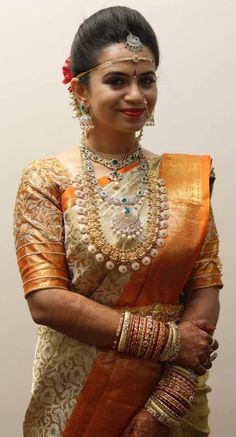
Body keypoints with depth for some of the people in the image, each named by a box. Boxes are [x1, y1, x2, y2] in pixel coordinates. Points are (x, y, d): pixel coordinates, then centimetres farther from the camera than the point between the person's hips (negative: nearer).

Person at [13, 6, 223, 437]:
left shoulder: (189, 179, -1)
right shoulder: (46, 180, -8)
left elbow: (206, 289, -5)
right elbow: (45, 301, -15)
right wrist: (166, 338, -17)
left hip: (171, 390, 2)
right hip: (74, 393, -2)